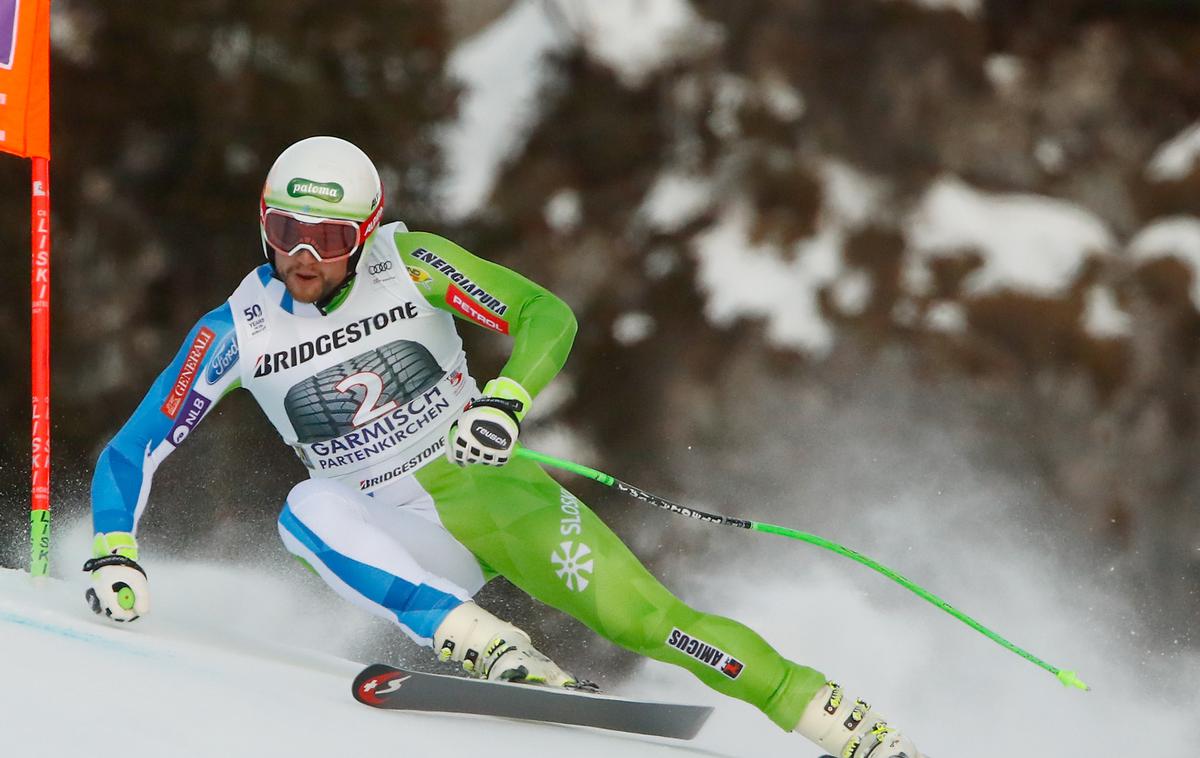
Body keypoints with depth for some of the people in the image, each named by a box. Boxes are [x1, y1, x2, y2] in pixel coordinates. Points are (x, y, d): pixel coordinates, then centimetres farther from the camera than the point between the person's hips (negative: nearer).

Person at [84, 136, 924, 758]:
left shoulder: (410, 263, -12)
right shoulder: (237, 331, -9)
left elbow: (547, 314, -14)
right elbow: (132, 451, -6)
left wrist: (506, 400, -33)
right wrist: (115, 555, -22)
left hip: (491, 491, -2)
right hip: (398, 536, 2)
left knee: (643, 617, -17)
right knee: (306, 512, -29)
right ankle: (488, 647, -34)